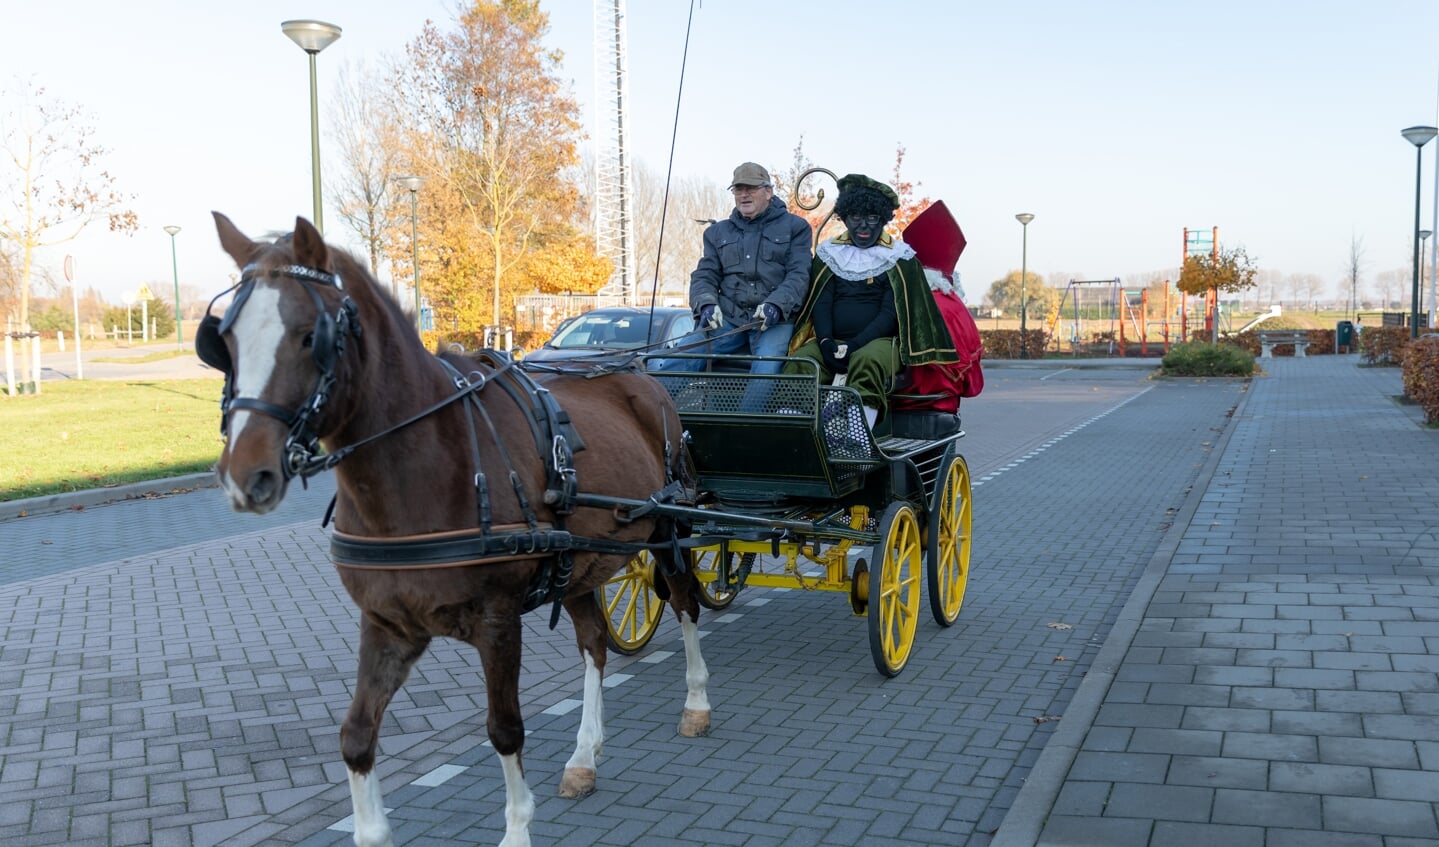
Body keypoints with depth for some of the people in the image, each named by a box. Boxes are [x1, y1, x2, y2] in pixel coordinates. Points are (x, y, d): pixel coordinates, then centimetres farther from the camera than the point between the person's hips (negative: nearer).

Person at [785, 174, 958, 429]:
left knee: (867, 360, -38)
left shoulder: (898, 258, 8)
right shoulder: (829, 253, 17)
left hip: (879, 340, -3)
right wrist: (825, 341, -13)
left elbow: (891, 312, -2)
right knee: (800, 363, -29)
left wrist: (855, 345, -17)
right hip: (832, 340, 3)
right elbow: (820, 303, 8)